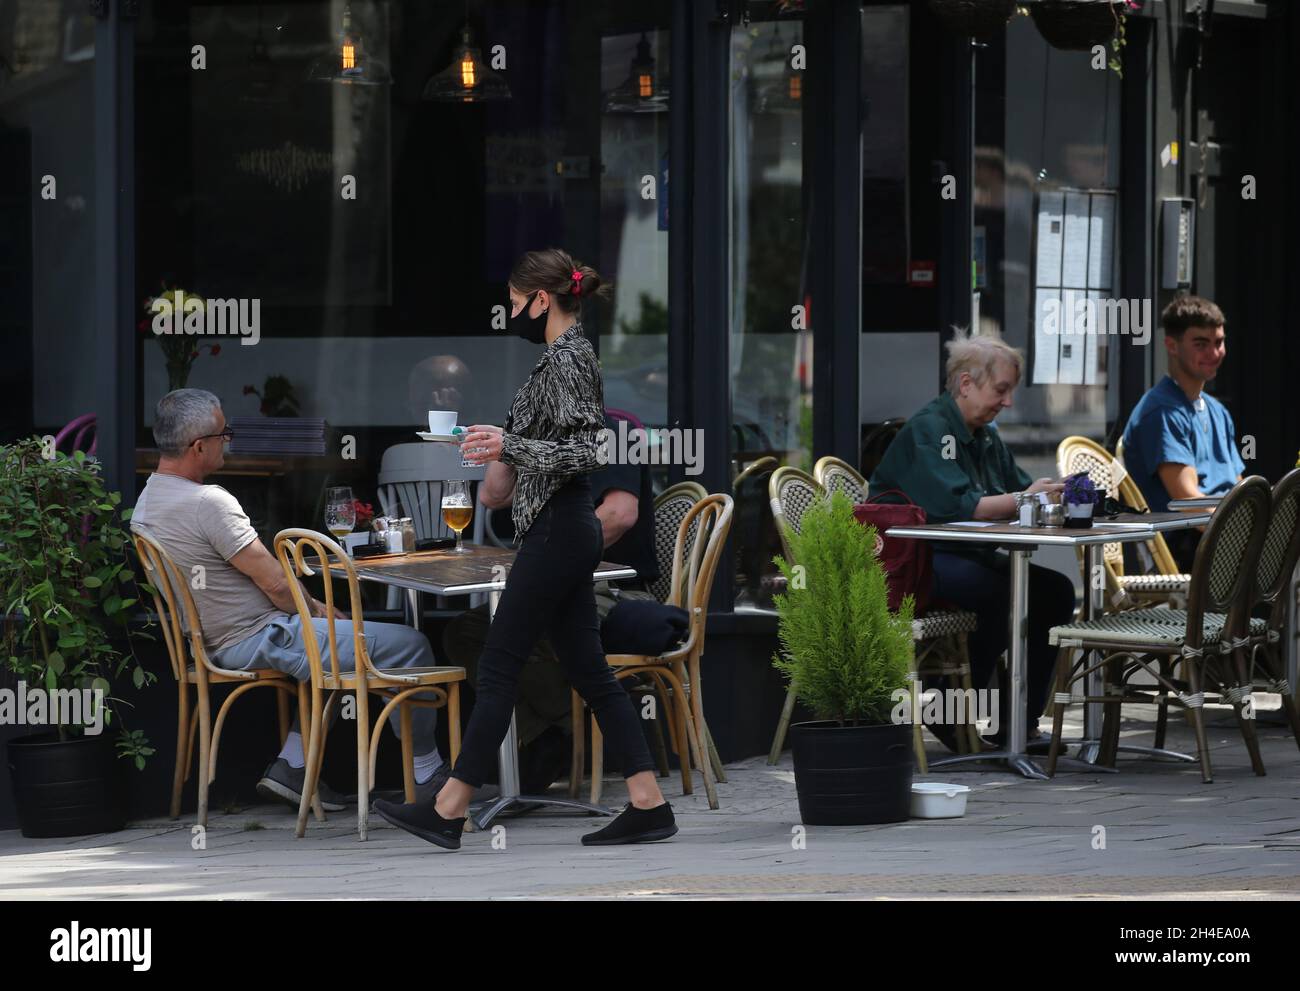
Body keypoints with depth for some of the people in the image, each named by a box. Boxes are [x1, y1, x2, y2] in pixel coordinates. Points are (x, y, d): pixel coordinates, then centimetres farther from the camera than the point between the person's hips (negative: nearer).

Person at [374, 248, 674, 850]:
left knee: (499, 667, -5)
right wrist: (504, 450, 24)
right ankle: (648, 806, 6)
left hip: (556, 531, -10)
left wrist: (510, 446, -26)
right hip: (567, 529, 10)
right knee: (588, 671, 8)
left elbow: (585, 453, -22)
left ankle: (448, 811, -1)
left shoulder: (565, 359, -15)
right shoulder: (569, 354, 15)